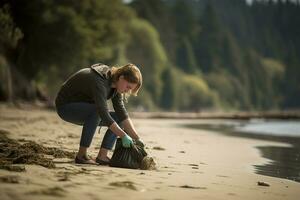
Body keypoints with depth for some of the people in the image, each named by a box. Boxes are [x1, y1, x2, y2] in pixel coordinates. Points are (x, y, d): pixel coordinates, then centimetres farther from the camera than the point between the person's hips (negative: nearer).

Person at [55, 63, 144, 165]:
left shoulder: (114, 84, -4)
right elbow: (104, 113, -38)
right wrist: (123, 136, -35)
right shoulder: (99, 81, -31)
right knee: (96, 111, -36)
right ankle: (81, 155, -27)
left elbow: (122, 114, -6)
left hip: (83, 108, 9)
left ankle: (102, 156, -9)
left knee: (118, 119, -2)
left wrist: (137, 139, -12)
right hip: (65, 106, -9)